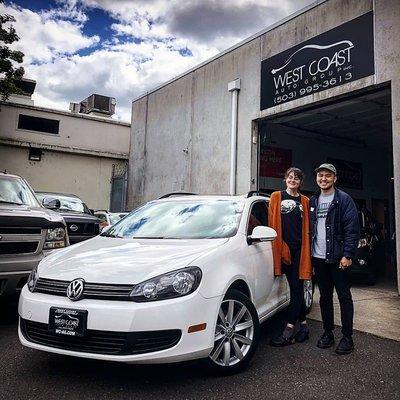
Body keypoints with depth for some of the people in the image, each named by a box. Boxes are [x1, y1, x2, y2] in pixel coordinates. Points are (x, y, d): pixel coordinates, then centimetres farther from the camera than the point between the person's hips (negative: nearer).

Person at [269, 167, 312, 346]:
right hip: (283, 248, 0)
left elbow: (307, 227, 10)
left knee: (297, 288, -3)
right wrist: (277, 246, -4)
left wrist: (308, 249, 1)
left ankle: (289, 331, -1)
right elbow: (272, 223, 3)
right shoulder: (276, 197, 8)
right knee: (295, 287, 6)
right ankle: (303, 325, 18)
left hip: (300, 249, 0)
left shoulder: (304, 201, 12)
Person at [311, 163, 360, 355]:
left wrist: (347, 255, -17)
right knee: (325, 296, 14)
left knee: (344, 296, 3)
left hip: (338, 258, -5)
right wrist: (309, 255, 9)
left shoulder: (344, 200, -4)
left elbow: (352, 229, -10)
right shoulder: (312, 202, 12)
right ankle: (327, 333, 25)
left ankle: (347, 337, 13)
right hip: (318, 258, 5)